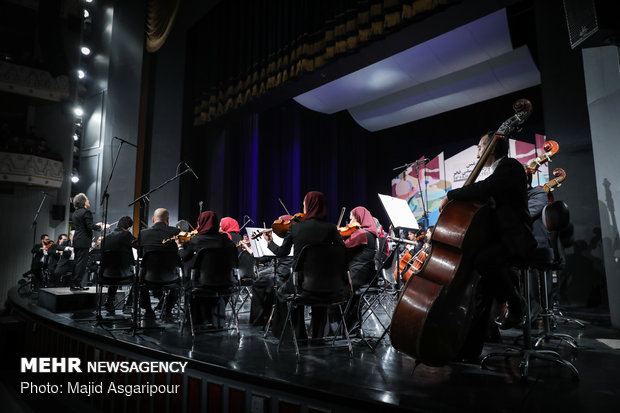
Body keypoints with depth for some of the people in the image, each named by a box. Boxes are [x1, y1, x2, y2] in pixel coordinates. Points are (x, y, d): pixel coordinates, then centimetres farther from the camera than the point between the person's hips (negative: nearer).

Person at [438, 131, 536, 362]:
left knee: (482, 259, -36)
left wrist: (451, 195, -18)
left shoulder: (509, 166, -7)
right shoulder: (500, 171, 22)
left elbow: (485, 188, -27)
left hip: (515, 239, -9)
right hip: (501, 239, 9)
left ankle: (514, 302, -11)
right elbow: (485, 201, 22)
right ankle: (470, 349, -3)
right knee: (484, 284, -5)